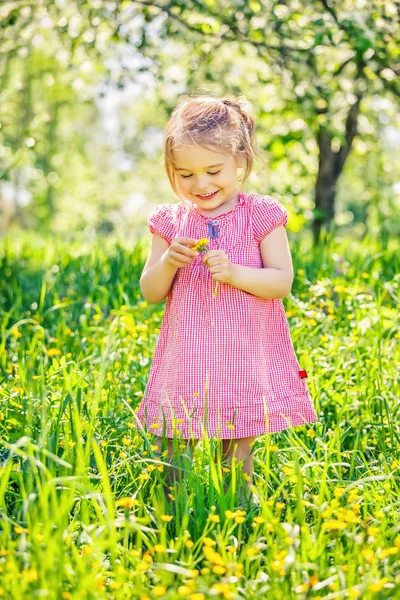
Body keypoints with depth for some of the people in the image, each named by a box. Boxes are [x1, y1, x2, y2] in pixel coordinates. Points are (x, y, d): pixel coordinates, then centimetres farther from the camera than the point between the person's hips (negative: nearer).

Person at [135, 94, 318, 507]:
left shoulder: (261, 216, -2)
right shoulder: (170, 221, 4)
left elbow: (282, 281, -5)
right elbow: (150, 293, 6)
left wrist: (234, 273, -21)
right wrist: (168, 263, -14)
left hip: (245, 356, -2)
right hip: (187, 359, 2)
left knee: (237, 460, 7)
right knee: (170, 463, 4)